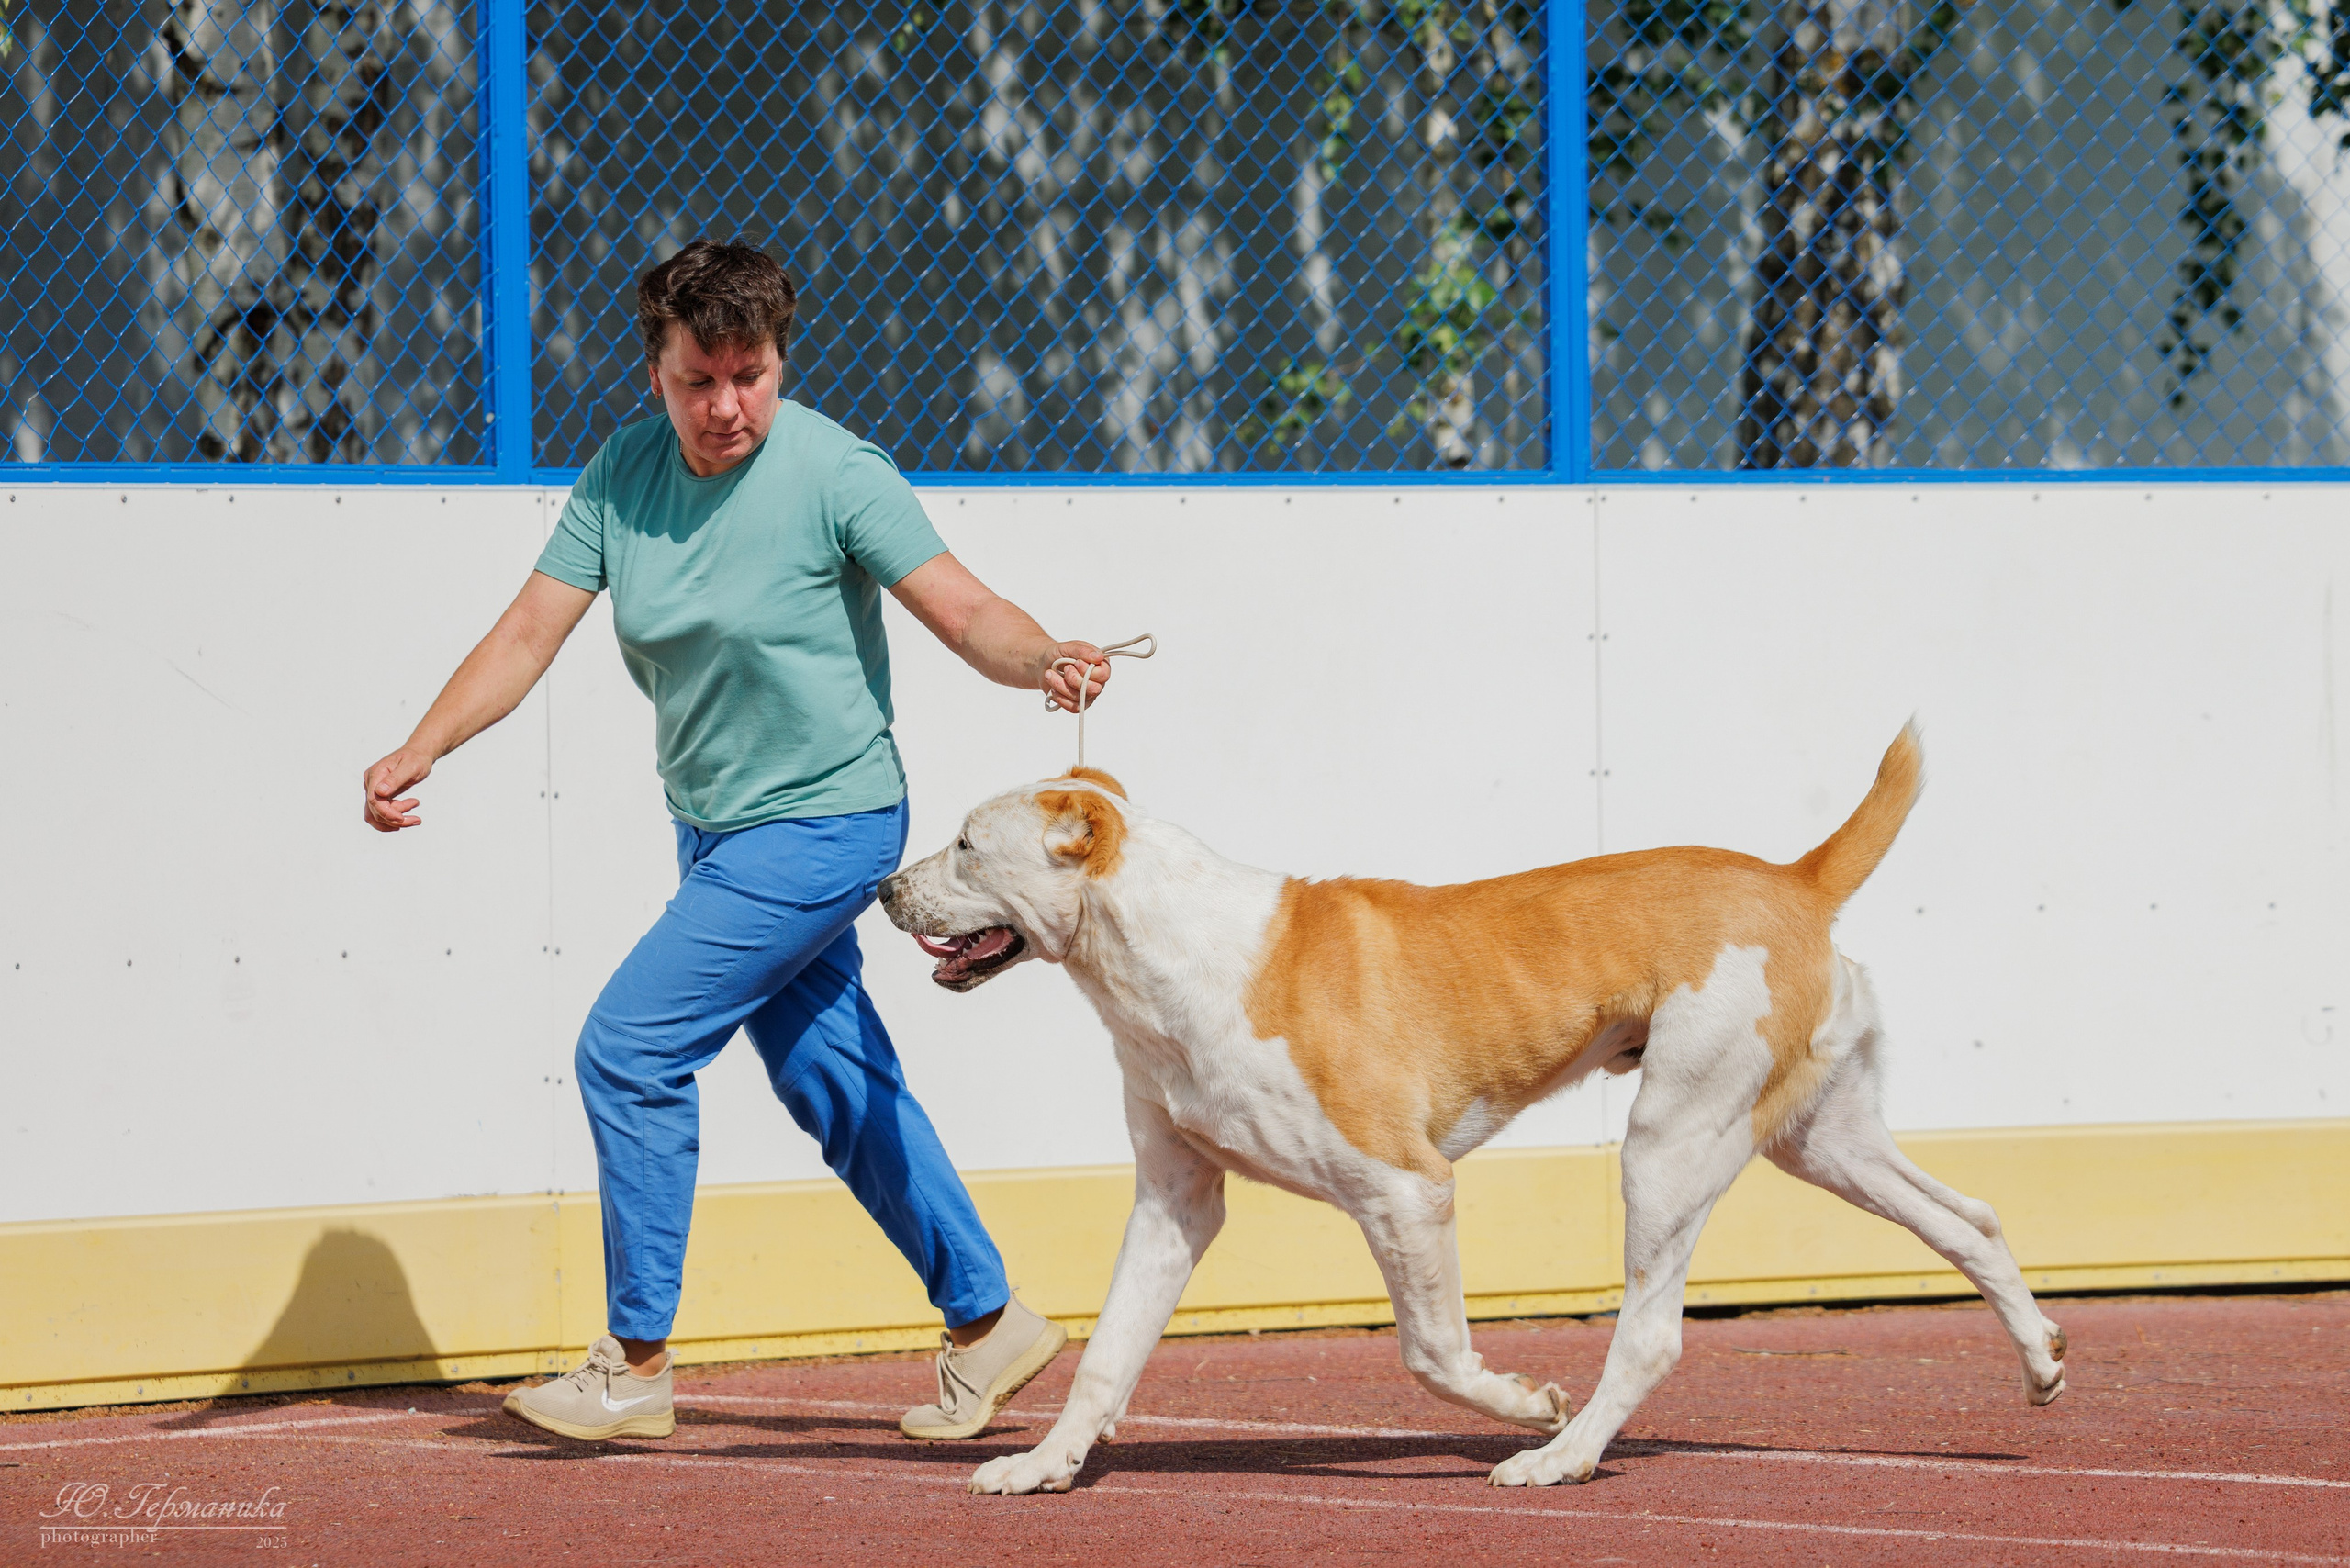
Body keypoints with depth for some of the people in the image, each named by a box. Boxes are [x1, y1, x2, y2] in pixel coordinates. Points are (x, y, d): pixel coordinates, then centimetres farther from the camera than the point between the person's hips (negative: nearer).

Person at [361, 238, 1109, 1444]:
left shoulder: (834, 474, -18)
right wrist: (418, 752, -15)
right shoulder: (624, 473, -2)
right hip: (715, 826, 7)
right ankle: (987, 1323, 26)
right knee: (834, 1084, 13)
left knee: (628, 1050, -11)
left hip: (821, 825, -7)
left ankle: (636, 1365, -1)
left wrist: (1043, 658, -41)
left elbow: (964, 610, -20)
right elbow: (532, 630, -3)